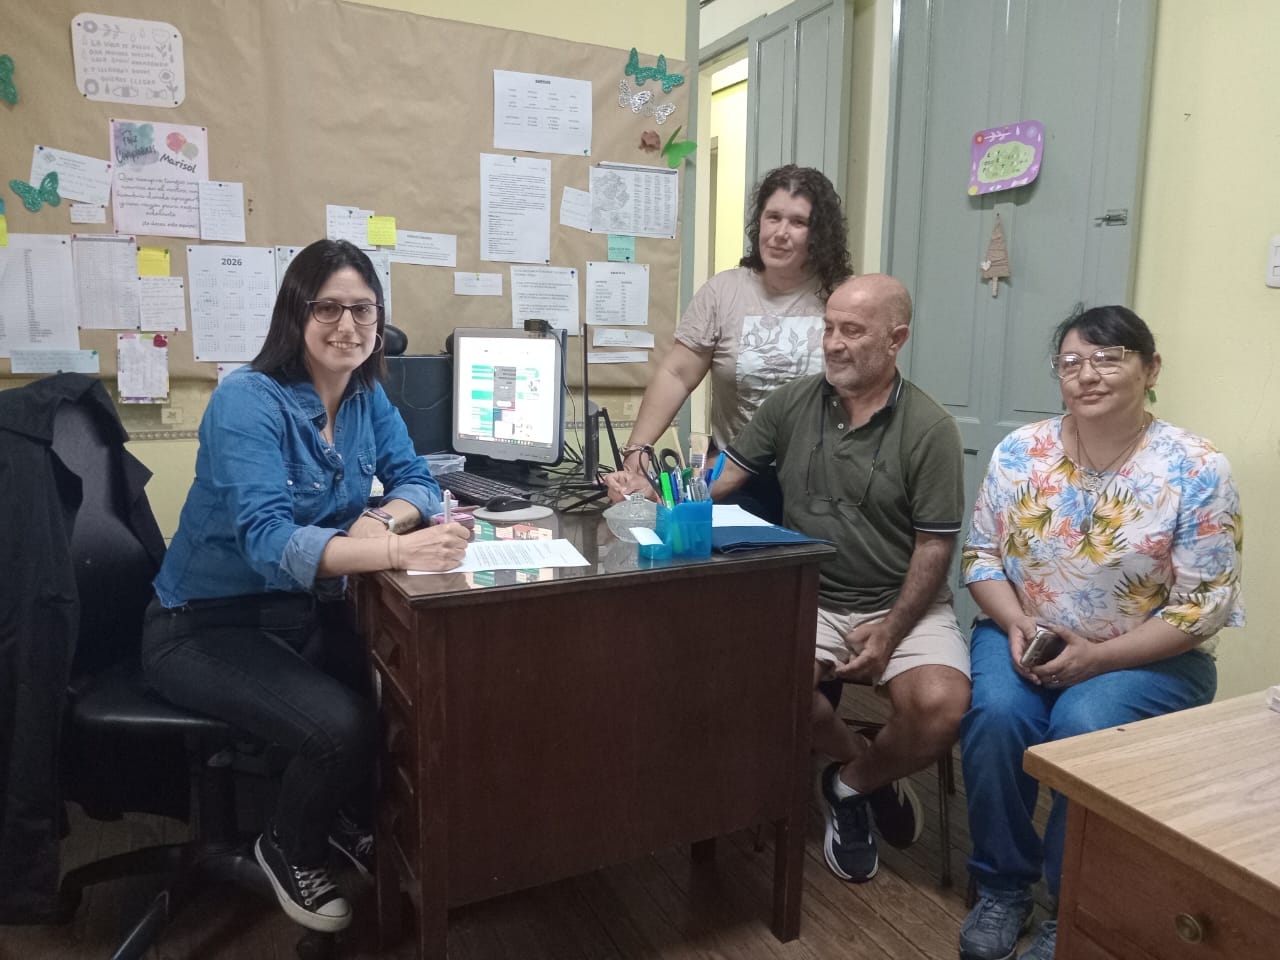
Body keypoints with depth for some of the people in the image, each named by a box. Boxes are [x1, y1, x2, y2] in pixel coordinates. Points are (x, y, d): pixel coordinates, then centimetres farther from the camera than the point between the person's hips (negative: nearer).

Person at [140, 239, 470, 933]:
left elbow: (415, 481, 2)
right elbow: (269, 543, -34)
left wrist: (382, 519, -22)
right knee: (342, 727, -25)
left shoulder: (367, 397, -1)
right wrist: (395, 552, -48)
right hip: (208, 627, -6)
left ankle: (354, 819, 19)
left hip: (307, 613, 7)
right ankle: (289, 851, 9)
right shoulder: (247, 402, -22)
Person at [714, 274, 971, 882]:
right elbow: (724, 477, 5)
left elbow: (934, 546, -6)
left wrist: (890, 632, -16)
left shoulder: (929, 430, -6)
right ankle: (865, 763, 5)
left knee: (940, 707, -28)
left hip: (903, 603, -1)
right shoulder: (791, 404, 4)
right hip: (812, 599, 2)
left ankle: (853, 784, 9)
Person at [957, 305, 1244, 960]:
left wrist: (1098, 656, -19)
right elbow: (981, 554, 4)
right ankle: (1002, 887, -2)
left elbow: (1204, 606, -11)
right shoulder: (1019, 452, -2)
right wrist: (1016, 626, -14)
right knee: (995, 713, -26)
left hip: (1148, 657, -2)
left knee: (1084, 725, -30)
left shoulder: (1195, 470, -11)